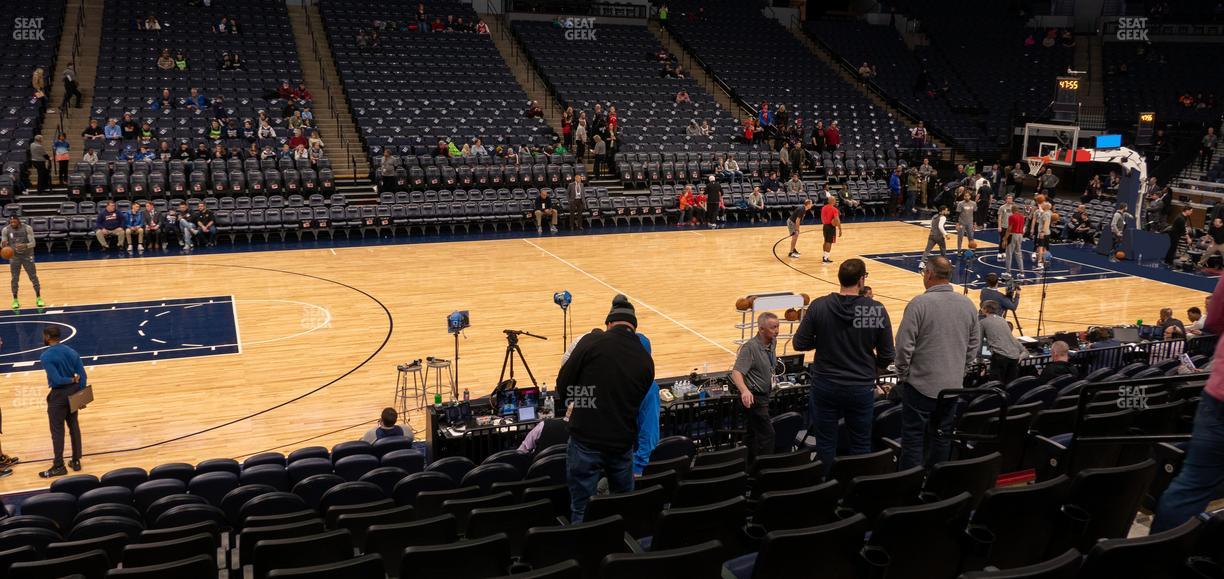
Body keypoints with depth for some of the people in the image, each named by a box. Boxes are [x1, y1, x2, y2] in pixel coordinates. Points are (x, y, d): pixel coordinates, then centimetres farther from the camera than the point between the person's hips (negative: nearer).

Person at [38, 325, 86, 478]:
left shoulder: (46, 356, -17)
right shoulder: (71, 351, 2)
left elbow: (56, 379, -24)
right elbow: (83, 376, 1)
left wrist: (73, 380, -8)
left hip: (58, 395, -6)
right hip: (73, 393, 6)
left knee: (57, 431, 3)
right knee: (74, 427, 15)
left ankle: (59, 466, 9)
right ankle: (76, 461, 21)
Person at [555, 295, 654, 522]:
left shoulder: (593, 342, -10)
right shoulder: (646, 361, 2)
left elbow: (562, 386, -6)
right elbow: (637, 405, 12)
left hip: (586, 442, -4)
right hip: (623, 444, 4)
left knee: (582, 512, 6)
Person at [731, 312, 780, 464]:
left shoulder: (773, 343, 2)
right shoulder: (750, 347, -23)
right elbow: (736, 372, -33)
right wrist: (744, 390, -48)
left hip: (764, 395, 9)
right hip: (753, 397, -9)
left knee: (751, 434, 16)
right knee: (767, 434, -10)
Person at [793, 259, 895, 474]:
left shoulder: (819, 306, -13)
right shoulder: (877, 310, -11)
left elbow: (799, 343, -5)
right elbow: (887, 355, -4)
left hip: (825, 386, 0)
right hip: (861, 388, 0)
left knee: (826, 444, 12)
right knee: (861, 445, 15)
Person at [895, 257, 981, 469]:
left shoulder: (919, 304, -16)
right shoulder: (968, 305, 3)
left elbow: (904, 345, -15)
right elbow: (974, 346, 11)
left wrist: (902, 375, -1)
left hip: (921, 385, -5)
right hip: (952, 386, 5)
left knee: (913, 438, 3)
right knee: (941, 438, 14)